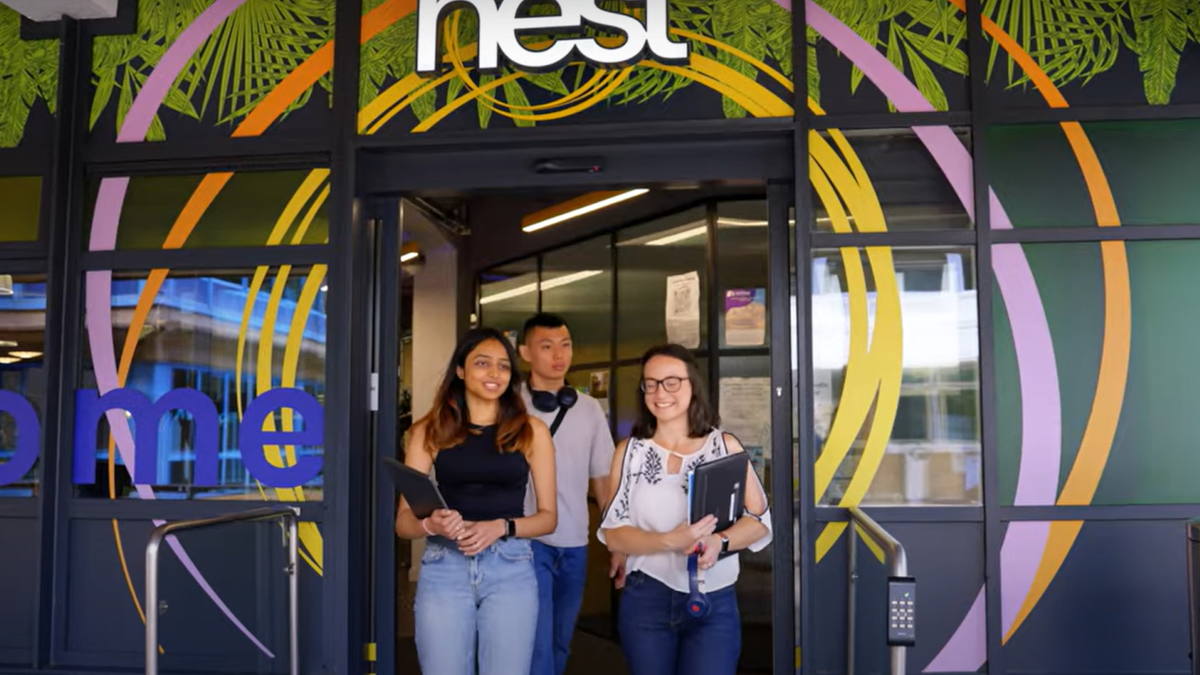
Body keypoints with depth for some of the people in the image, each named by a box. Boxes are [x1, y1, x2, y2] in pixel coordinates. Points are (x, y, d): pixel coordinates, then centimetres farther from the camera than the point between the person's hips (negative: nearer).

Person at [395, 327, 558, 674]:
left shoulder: (531, 430, 2)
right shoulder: (430, 430, 3)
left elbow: (548, 516, 5)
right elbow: (403, 520, 3)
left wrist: (501, 527, -13)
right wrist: (430, 524, -19)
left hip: (510, 569, 0)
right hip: (444, 568, 0)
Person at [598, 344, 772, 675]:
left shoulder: (725, 446, 0)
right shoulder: (629, 451, 2)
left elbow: (761, 520, 0)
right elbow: (613, 534, -3)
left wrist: (720, 542, -20)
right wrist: (669, 541, -20)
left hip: (715, 603, -1)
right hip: (646, 602, 1)